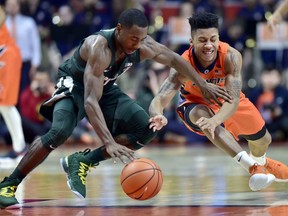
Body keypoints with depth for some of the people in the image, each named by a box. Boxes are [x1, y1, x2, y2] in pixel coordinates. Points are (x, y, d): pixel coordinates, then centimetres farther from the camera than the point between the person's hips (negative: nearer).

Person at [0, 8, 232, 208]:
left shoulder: (144, 46, -20)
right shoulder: (99, 47, -38)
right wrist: (109, 143, -54)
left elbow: (174, 59, 3)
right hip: (74, 85, -6)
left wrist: (203, 85, 7)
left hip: (106, 88, 7)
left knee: (147, 129, -11)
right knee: (60, 132, -33)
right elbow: (90, 101, -45)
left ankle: (83, 161, -4)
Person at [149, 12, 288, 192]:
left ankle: (260, 162, 57)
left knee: (263, 139, 15)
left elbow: (234, 99, -44)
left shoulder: (231, 57, -36)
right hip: (197, 104, -2)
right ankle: (250, 165, -43)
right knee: (201, 114, -39)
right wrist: (158, 116, -70)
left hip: (227, 102, 2)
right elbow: (159, 99, -45)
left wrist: (215, 121, -64)